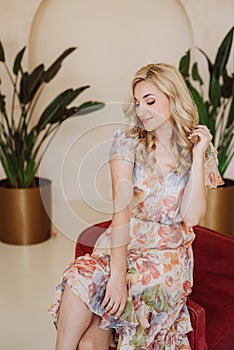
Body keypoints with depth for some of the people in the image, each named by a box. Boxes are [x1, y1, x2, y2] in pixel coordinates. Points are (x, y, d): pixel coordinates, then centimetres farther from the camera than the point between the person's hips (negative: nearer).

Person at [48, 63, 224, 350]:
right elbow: (121, 205, -13)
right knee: (80, 279, -31)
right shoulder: (127, 140, 0)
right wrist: (117, 270, -24)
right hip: (122, 242, 1)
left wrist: (197, 156, -12)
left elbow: (191, 217, -9)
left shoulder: (202, 152, 3)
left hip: (167, 252, -1)